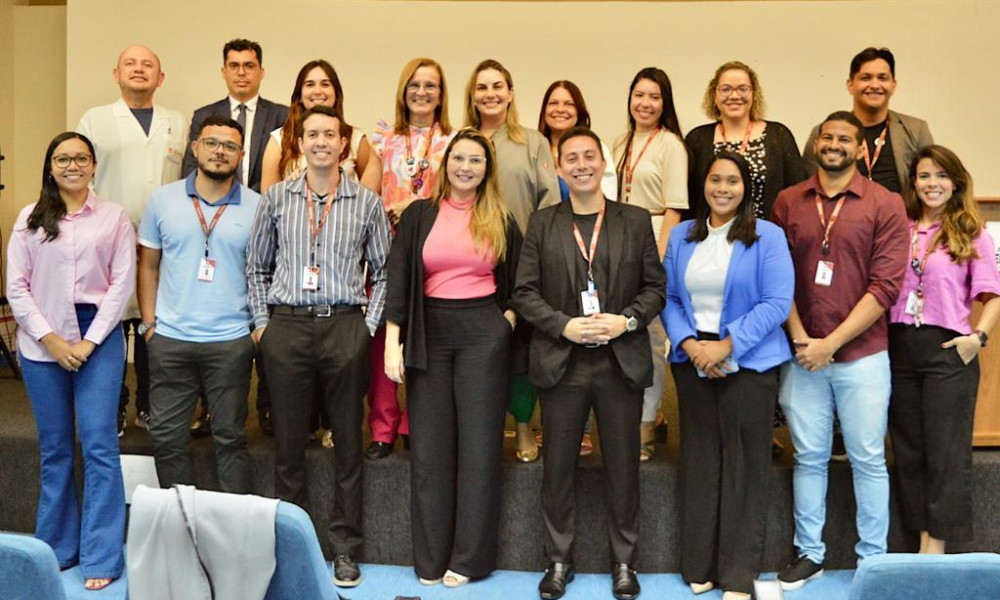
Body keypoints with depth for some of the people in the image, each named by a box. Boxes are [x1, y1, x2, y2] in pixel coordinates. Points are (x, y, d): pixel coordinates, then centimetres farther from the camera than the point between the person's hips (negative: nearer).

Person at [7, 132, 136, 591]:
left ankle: (101, 558, 0)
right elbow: (16, 286, 4)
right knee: (54, 448, 9)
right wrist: (51, 339, -7)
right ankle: (57, 548, 21)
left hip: (98, 337, -2)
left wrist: (89, 342, -8)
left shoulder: (114, 217, 4)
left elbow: (122, 282, -1)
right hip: (42, 341, 2)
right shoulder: (30, 219, 8)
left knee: (99, 445, -5)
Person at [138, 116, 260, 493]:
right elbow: (148, 265, 9)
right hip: (170, 339, 2)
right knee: (166, 436, 7)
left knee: (230, 437, 7)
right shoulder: (163, 199, 5)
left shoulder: (257, 207, -1)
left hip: (231, 342, -2)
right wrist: (149, 323, 3)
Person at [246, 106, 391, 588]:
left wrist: (369, 327, -1)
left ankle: (344, 548, 16)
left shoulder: (368, 203, 5)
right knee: (288, 440, 7)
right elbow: (256, 267, 13)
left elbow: (383, 272, 7)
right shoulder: (276, 198, 7)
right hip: (286, 326, 1)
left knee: (348, 441, 5)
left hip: (345, 326, -1)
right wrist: (261, 321, 5)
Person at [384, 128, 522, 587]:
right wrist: (393, 341, -7)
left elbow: (519, 283, 14)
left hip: (484, 333, 0)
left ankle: (470, 556, 12)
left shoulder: (501, 221, 6)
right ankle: (431, 557, 14)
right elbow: (398, 279, 0)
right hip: (429, 332, 0)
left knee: (479, 441, 2)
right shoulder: (418, 215, 4)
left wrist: (508, 320, -1)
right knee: (429, 445, 4)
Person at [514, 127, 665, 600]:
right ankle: (559, 561, 22)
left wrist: (627, 320, -12)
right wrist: (564, 325, -13)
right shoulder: (542, 223, 5)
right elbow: (524, 292, 1)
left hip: (622, 362, 0)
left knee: (623, 466, 8)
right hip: (561, 363, 0)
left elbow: (655, 286, 5)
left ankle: (624, 561, 23)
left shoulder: (635, 220, 6)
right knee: (558, 467, 8)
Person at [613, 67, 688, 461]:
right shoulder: (621, 144, 14)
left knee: (651, 336, -3)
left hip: (654, 240, -6)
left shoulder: (670, 144, -5)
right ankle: (635, 416, 23)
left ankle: (646, 427, 7)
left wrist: (661, 257, -15)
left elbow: (674, 209, -9)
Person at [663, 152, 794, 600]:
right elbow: (668, 298, 6)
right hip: (692, 360, 4)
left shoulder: (767, 236, -4)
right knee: (698, 462, 9)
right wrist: (689, 343, -10)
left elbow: (777, 302, -11)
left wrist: (726, 345, -17)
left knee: (743, 466, 1)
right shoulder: (681, 237, 9)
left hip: (748, 362, -4)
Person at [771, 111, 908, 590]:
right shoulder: (788, 202, 5)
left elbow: (885, 286, -8)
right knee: (809, 457, 10)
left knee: (868, 459, 7)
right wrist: (800, 339, -8)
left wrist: (830, 344, -12)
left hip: (861, 356, -2)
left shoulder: (885, 205, -2)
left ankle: (873, 559, 20)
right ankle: (809, 553, 22)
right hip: (802, 355, 2)